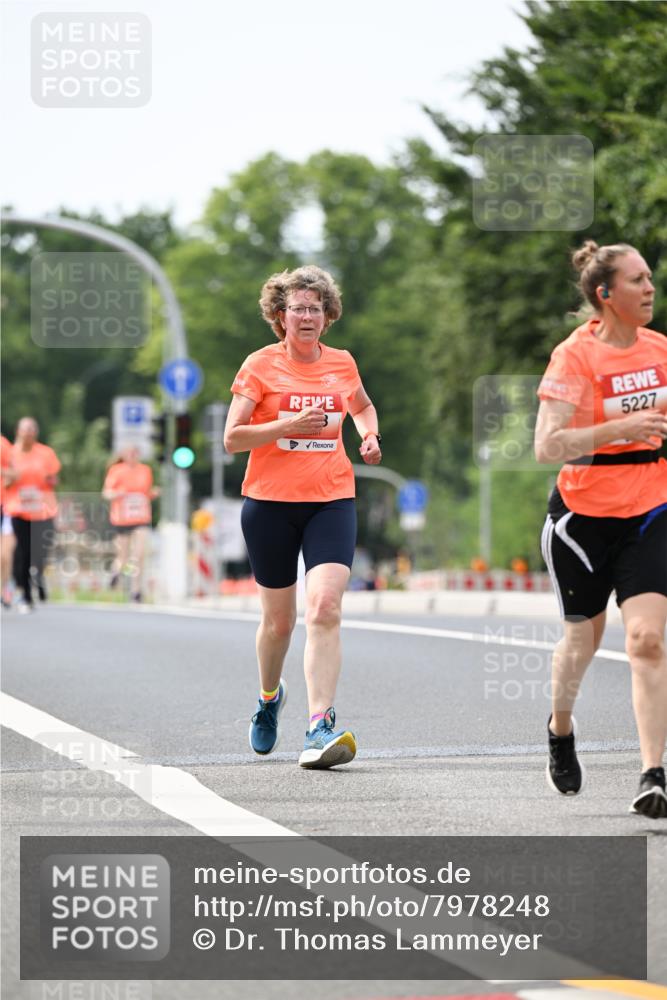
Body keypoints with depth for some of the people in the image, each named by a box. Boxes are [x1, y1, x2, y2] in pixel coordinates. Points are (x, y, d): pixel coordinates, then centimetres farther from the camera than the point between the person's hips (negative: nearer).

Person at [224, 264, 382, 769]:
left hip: (332, 501, 1)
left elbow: (363, 406, 30)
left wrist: (370, 435, 9)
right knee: (279, 619, 9)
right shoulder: (260, 365, -2)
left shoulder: (342, 363, 8)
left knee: (325, 608, -18)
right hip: (270, 502, -1)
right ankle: (270, 697, 41)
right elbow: (232, 438, -7)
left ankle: (320, 727, -24)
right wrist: (289, 425, -18)